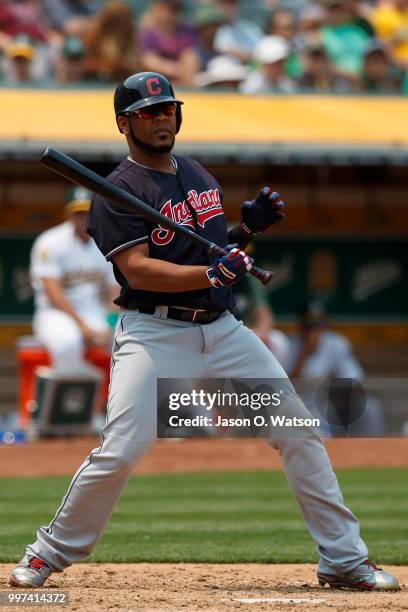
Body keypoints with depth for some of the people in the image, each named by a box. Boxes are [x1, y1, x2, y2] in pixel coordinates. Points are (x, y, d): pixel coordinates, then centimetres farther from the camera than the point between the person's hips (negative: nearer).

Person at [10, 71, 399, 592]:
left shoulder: (198, 175, 17)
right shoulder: (117, 192, -6)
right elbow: (138, 271, -18)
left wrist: (248, 227, 5)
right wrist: (213, 274, -29)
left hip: (222, 330, 6)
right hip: (153, 334, -6)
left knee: (299, 430, 0)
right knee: (119, 451, -18)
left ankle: (344, 560, 7)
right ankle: (50, 553, 3)